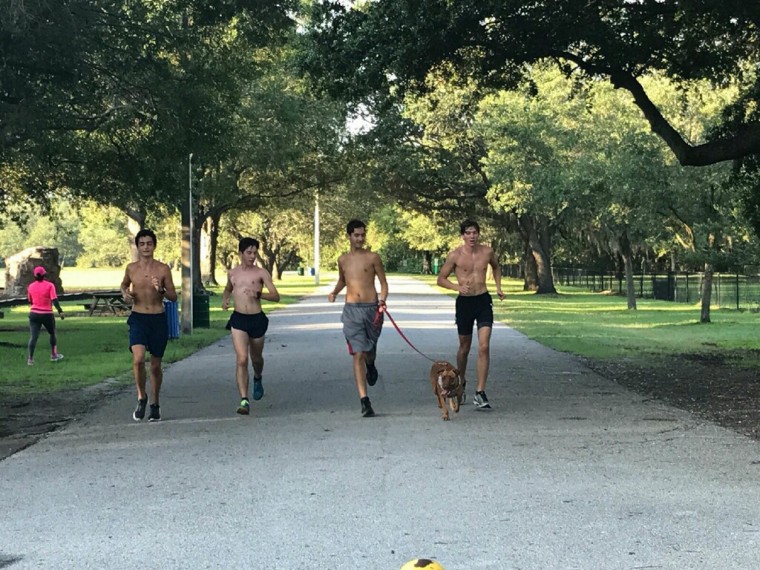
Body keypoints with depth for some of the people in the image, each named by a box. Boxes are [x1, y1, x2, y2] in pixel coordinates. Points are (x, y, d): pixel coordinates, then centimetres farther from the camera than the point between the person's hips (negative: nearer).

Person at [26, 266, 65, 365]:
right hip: (47, 314, -2)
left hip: (34, 313, 2)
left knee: (33, 337, -2)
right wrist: (60, 311, -19)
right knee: (52, 334, 20)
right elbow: (54, 300, -17)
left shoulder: (31, 286, 3)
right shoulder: (49, 285, -8)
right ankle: (54, 355, 26)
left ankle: (30, 358, -13)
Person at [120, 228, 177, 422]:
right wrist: (125, 294, 2)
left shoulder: (163, 269, -2)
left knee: (156, 365, 9)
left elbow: (174, 297, 2)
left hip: (158, 319, 0)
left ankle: (155, 404, 27)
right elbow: (124, 284, 24)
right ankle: (141, 397, 2)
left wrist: (161, 290, -18)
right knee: (138, 359, -21)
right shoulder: (131, 268, 2)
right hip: (138, 319, 0)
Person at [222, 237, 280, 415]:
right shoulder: (232, 273, 8)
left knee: (256, 358, 18)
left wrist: (260, 295, -25)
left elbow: (276, 296, -7)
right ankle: (244, 400, -17)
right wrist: (225, 300, 8)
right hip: (238, 319, 0)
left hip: (257, 319, 0)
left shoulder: (261, 273, -1)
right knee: (241, 359, -14)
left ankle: (258, 379, 53)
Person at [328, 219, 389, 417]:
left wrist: (382, 301, -14)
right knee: (358, 355, -8)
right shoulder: (343, 260, 9)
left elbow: (383, 283, 4)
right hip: (352, 311, 1)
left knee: (370, 351, 14)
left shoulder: (373, 258, 1)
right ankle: (364, 400, -10)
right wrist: (334, 292, 8)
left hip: (372, 309, -1)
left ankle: (370, 366, 53)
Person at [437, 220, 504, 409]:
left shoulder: (487, 252, 1)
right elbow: (441, 279, 0)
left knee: (484, 347, -12)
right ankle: (461, 382, 38)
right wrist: (457, 287, -17)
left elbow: (496, 267, 23)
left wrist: (498, 287, 10)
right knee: (464, 347, 13)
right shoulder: (455, 255, -7)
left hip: (483, 301, 1)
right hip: (464, 302, -1)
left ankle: (480, 393, -11)